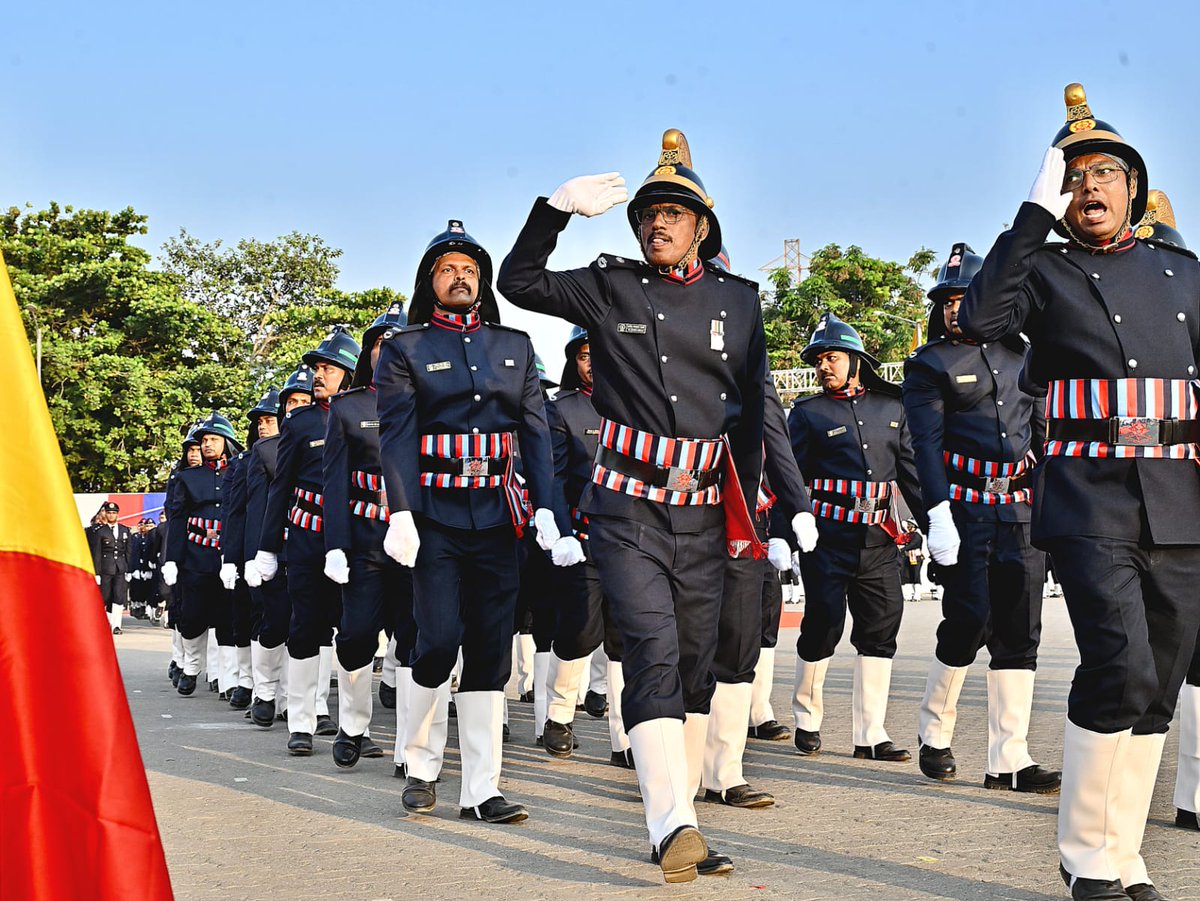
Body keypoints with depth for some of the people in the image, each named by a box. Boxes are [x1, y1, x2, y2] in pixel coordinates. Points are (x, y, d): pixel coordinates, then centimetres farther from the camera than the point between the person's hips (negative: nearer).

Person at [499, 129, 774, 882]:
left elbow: (751, 414, 14)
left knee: (697, 662, 7)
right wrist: (557, 209, -5)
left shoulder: (739, 302, 9)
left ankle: (678, 804, 18)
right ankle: (675, 827, -22)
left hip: (703, 516, 3)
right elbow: (519, 282, 9)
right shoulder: (610, 289, 4)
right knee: (654, 652, -15)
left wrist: (747, 509, 12)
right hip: (628, 510, -3)